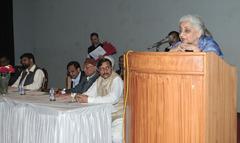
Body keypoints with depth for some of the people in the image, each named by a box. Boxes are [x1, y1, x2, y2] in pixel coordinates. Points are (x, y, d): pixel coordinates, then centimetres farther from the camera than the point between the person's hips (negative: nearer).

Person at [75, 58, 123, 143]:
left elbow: (112, 99, -28)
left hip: (118, 116, -7)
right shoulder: (100, 80, 9)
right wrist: (82, 96, -15)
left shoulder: (116, 79, -14)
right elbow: (89, 93, 10)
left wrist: (88, 100, -30)